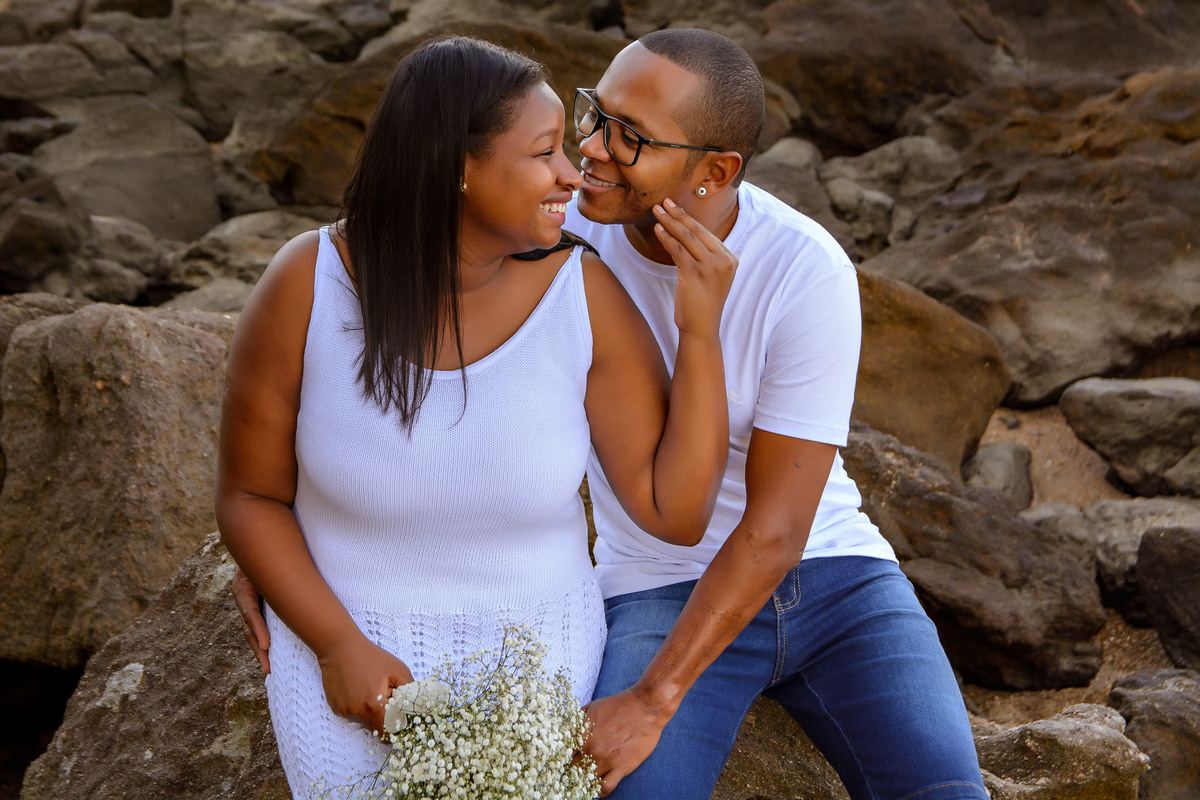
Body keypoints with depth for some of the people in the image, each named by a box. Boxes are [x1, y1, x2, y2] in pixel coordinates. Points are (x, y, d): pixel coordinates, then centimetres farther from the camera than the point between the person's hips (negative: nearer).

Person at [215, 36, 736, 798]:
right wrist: (338, 647, -19)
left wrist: (702, 328, -23)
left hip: (531, 656, 1)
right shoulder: (307, 285, -18)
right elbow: (250, 496, -7)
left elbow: (678, 512, -14)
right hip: (351, 648, -1)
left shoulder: (585, 293, -15)